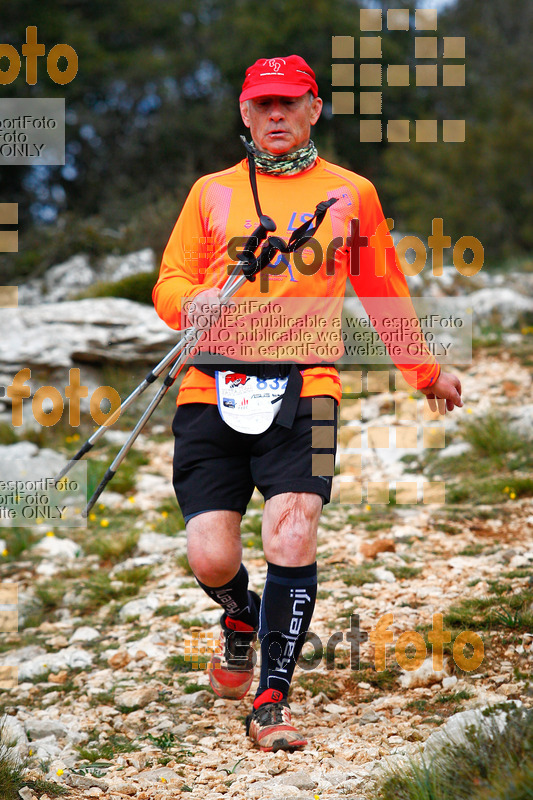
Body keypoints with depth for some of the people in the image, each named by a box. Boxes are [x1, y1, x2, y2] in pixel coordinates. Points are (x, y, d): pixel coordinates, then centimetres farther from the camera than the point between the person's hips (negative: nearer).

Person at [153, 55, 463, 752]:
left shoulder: (351, 193, 14)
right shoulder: (211, 192, 16)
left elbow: (382, 292, 25)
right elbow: (168, 282, 16)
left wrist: (426, 372, 33)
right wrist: (192, 300, -8)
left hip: (304, 387, -1)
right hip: (212, 387, 1)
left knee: (292, 539, -20)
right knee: (211, 558, -7)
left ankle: (273, 700, -7)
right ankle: (242, 623, 30)